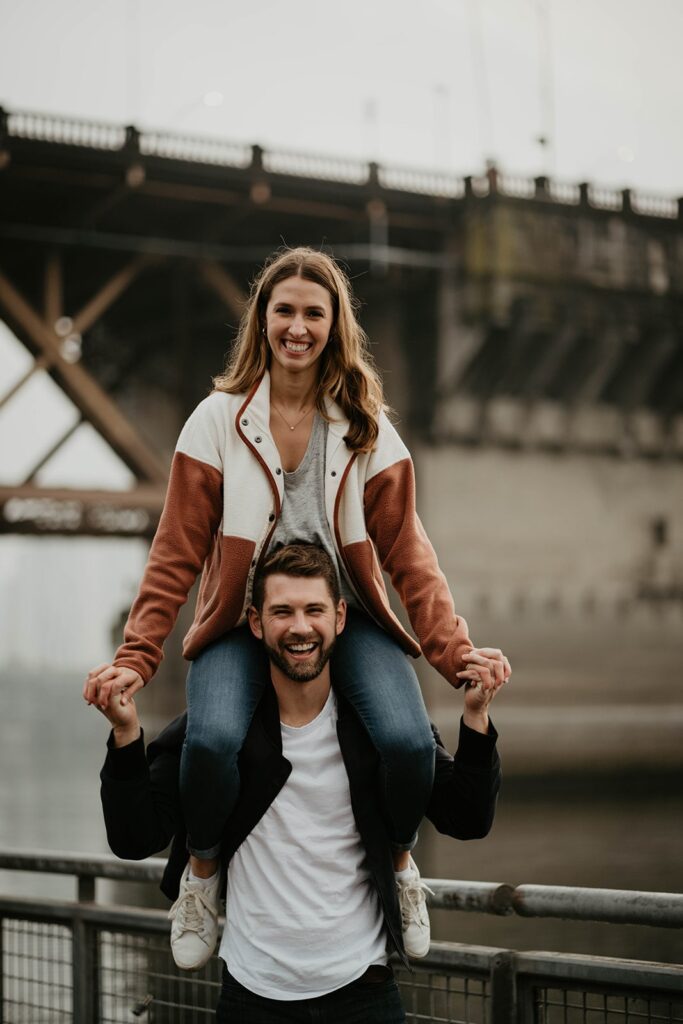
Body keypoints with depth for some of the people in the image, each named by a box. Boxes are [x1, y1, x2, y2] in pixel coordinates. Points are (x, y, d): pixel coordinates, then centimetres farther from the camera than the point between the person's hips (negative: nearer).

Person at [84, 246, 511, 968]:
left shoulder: (366, 427, 3)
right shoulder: (218, 420, -1)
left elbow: (408, 555, 1)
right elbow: (176, 555, -2)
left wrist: (456, 650, -13)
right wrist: (135, 657, -13)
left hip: (348, 615, 1)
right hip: (242, 619, -1)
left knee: (408, 742, -27)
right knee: (212, 741, -32)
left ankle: (399, 863, 8)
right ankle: (203, 868, 2)